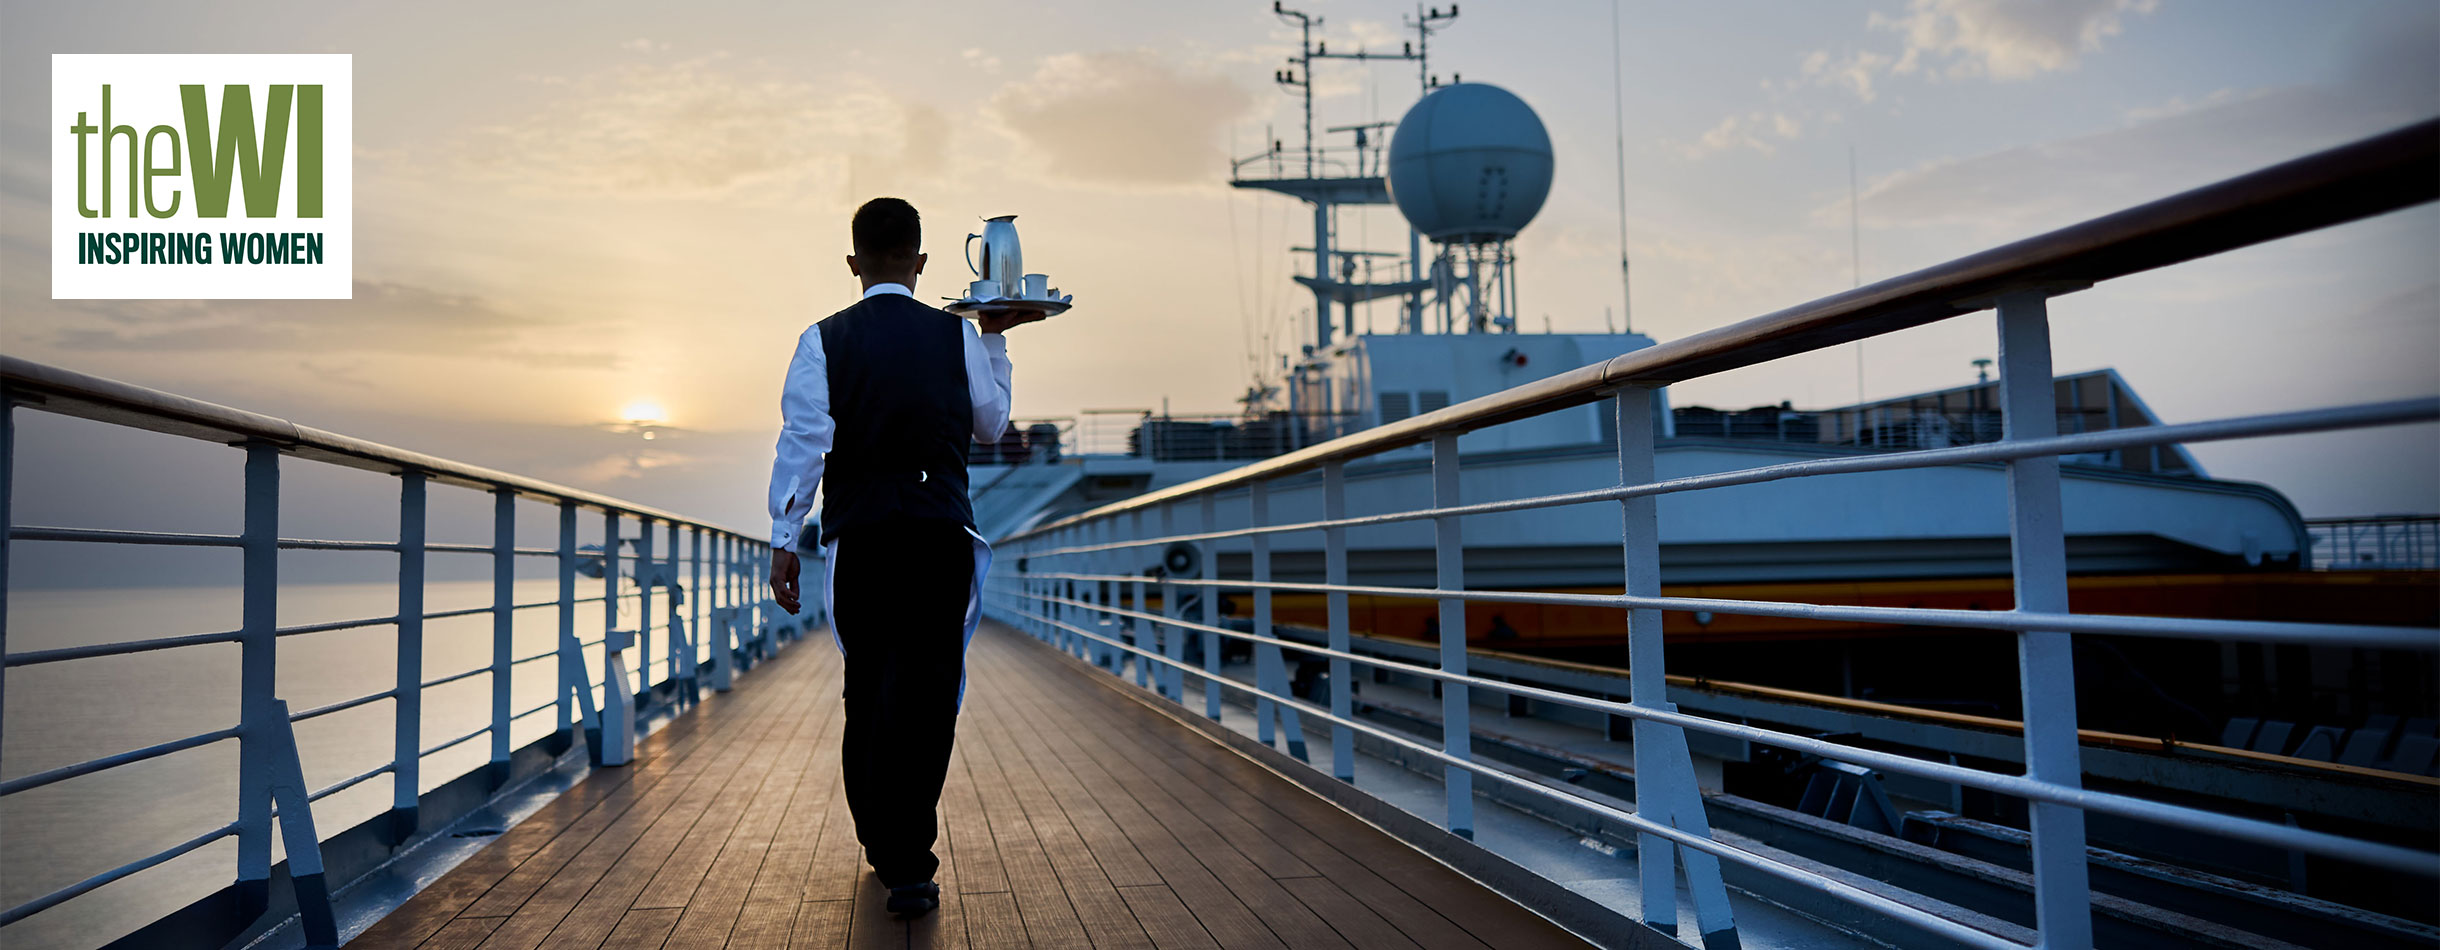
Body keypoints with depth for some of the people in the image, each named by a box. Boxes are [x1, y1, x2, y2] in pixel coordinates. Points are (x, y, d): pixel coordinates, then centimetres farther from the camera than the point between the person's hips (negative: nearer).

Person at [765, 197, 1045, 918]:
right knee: (924, 694, 0)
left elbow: (802, 441, -5)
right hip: (941, 530, -1)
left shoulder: (823, 341, 2)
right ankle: (909, 867, -5)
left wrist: (785, 540, -2)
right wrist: (995, 340, 27)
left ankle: (881, 844, 27)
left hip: (858, 534, 1)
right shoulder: (958, 336, 4)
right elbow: (992, 424, 17)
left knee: (867, 689, 14)